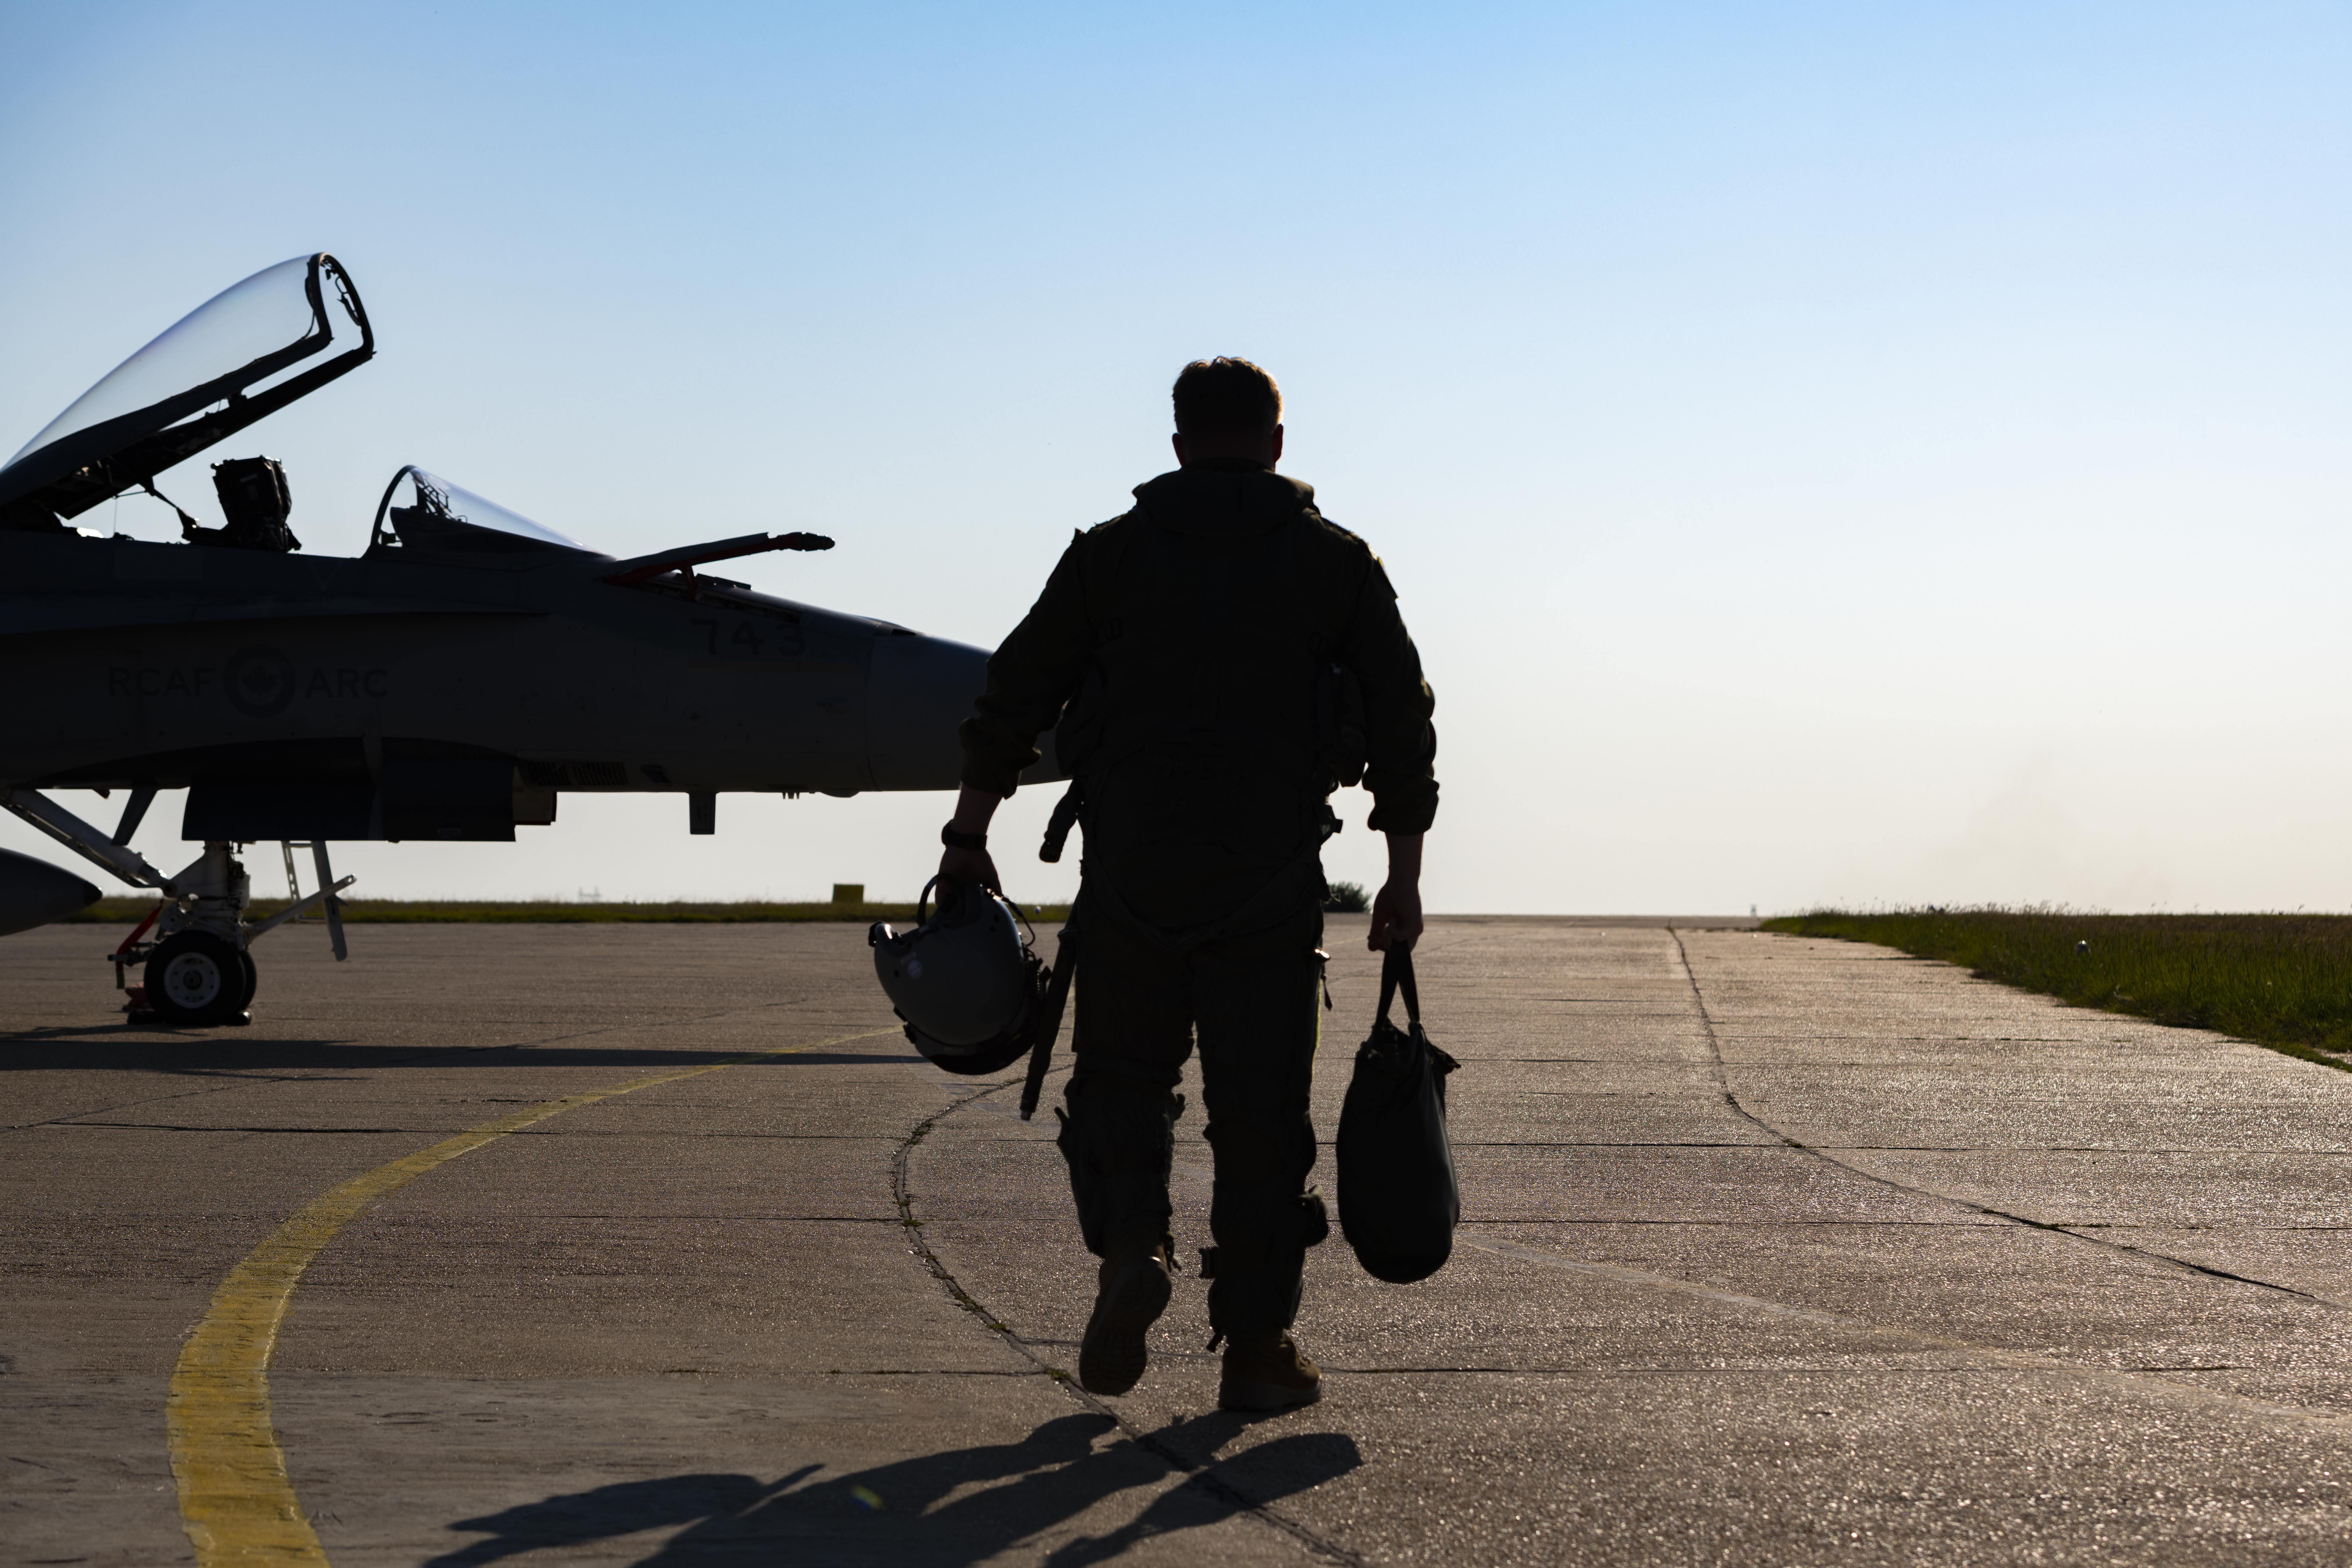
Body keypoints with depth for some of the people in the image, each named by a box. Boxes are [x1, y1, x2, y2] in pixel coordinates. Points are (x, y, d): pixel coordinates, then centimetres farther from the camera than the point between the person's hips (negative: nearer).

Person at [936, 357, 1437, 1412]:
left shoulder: (1112, 551, 7)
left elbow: (1016, 694, 5)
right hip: (1271, 881, 0)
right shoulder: (1336, 563, 7)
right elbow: (1402, 724, 5)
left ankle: (1129, 1247, -11)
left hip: (1131, 869, 0)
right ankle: (1255, 1347, 5)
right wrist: (1402, 880, 10)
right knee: (1260, 1107, 5)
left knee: (1122, 1076, 14)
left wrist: (968, 838, 11)